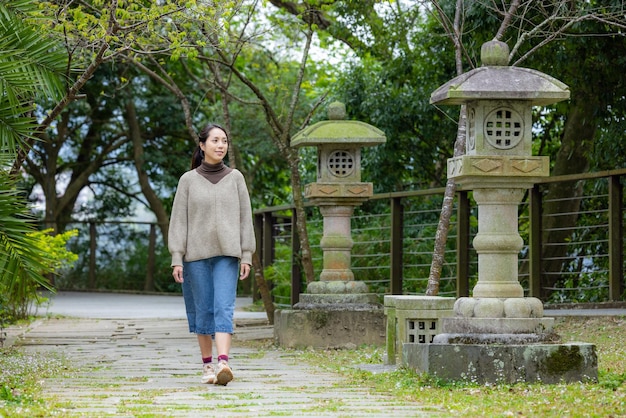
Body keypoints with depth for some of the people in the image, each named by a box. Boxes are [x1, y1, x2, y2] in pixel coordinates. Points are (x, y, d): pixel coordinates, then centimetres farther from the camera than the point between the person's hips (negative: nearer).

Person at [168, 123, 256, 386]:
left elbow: (245, 218, 6)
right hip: (196, 254, 0)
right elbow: (178, 221, 1)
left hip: (227, 255, 0)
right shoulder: (188, 180, 4)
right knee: (203, 309, 5)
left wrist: (247, 256, 0)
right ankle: (207, 365, 17)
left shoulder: (235, 178, 6)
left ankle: (223, 363, -27)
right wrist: (176, 260, -6)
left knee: (224, 307, -15)